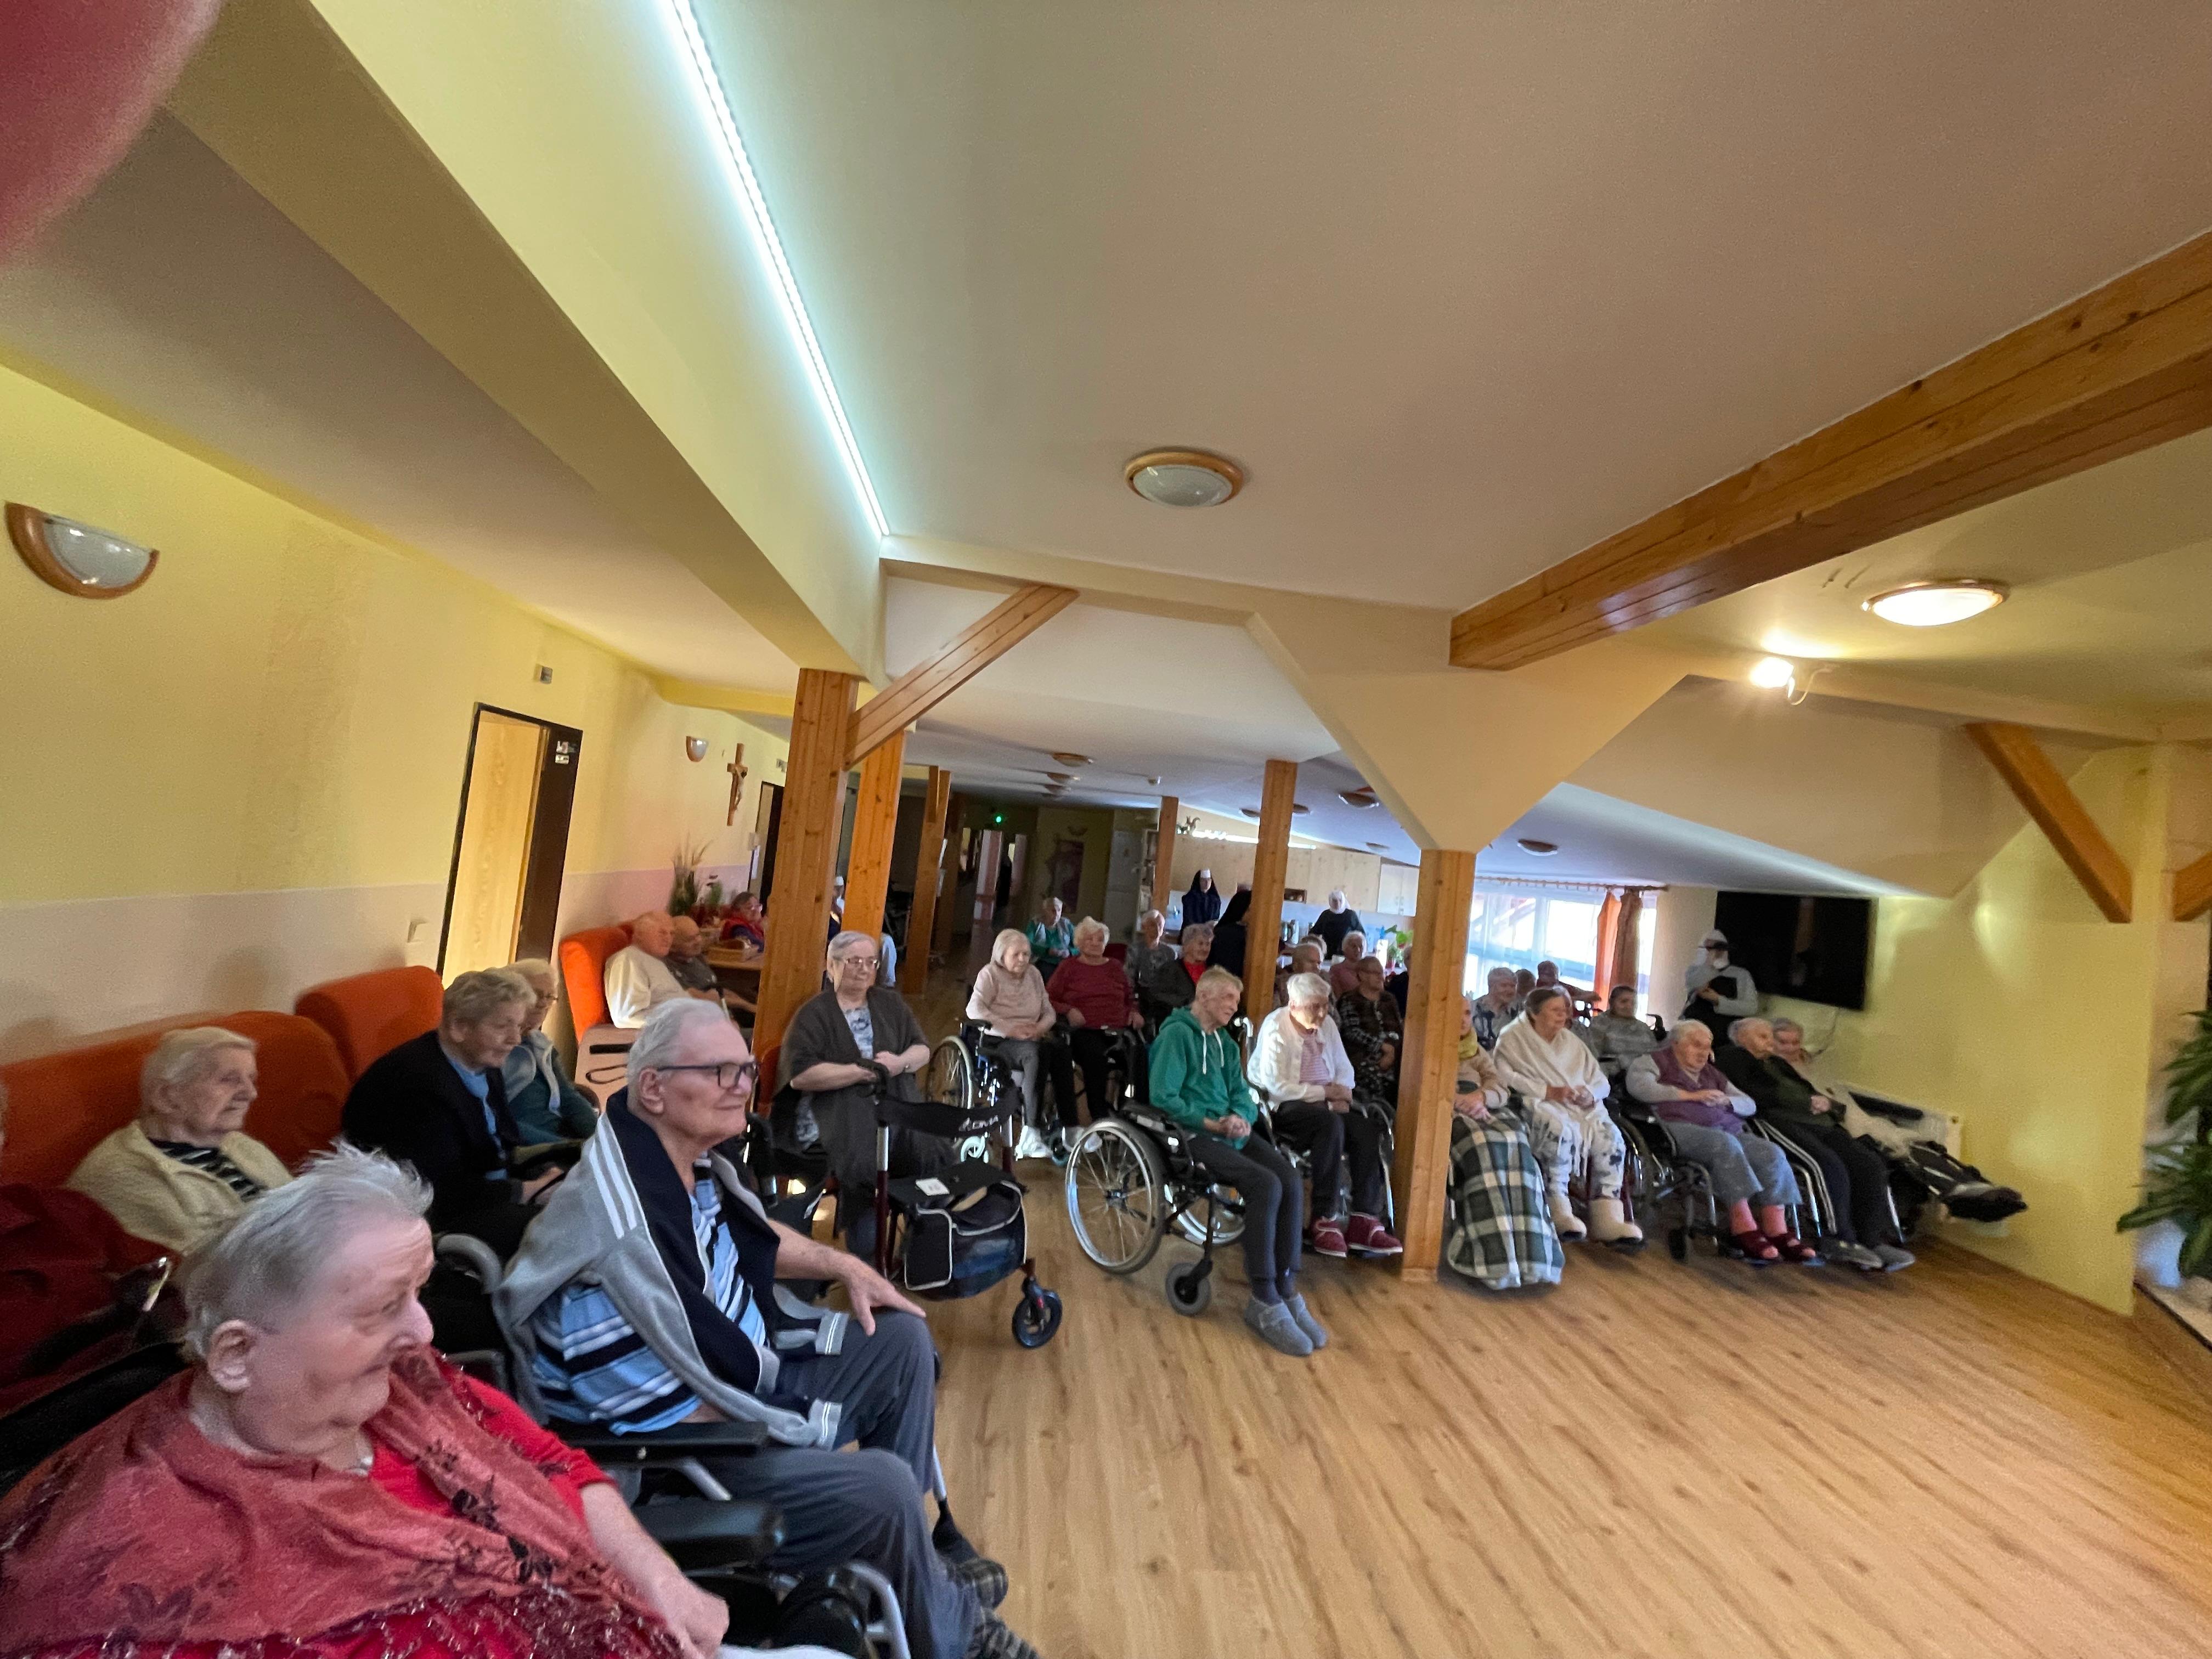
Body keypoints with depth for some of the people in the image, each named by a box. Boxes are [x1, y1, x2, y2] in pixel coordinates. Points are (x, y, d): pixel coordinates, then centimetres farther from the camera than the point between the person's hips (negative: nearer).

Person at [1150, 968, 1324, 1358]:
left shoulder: (1224, 1042, 20)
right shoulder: (1176, 1034, -6)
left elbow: (1241, 1093, 14)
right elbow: (1163, 1098, -14)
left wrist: (1239, 1117, -9)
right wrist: (1212, 1123, -16)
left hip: (1231, 1132, 7)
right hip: (1193, 1135, -7)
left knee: (1291, 1180, -19)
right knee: (1266, 1185, -28)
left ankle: (1286, 1291, -11)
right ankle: (1265, 1303, -18)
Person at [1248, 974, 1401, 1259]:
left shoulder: (1327, 1024, 10)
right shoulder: (1276, 1028, -11)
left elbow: (1345, 1069, 15)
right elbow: (1276, 1086, -18)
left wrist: (1341, 1094, -8)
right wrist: (1325, 1093, -15)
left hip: (1325, 1103, 7)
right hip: (1284, 1107, -6)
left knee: (1367, 1127, -21)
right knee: (1331, 1124, -34)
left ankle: (1364, 1221, -21)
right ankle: (1325, 1221, -29)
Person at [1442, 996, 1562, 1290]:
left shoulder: (1477, 1052, 29)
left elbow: (1502, 1091, 14)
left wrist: (1481, 1095, -10)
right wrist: (1458, 1100, -15)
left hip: (1483, 1111, 4)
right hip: (1449, 1113, -4)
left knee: (1515, 1143, -31)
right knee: (1482, 1146, -36)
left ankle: (1528, 1249, -35)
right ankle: (1492, 1254, -40)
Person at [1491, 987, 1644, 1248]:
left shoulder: (1571, 1041, 24)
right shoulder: (1513, 1038, 6)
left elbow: (1602, 1082, 19)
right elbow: (1505, 1077, -11)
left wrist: (1590, 1093, -6)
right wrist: (1549, 1091, -18)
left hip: (1580, 1108, 6)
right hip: (1538, 1105, -6)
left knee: (1610, 1135, -24)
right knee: (1560, 1128, -37)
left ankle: (1608, 1218, -25)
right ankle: (1558, 1210, -28)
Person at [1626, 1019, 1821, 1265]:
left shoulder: (1713, 1074, 32)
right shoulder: (1657, 1061, 13)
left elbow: (1750, 1105, 27)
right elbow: (1638, 1086, -8)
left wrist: (1726, 1100, 3)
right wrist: (1690, 1095, -7)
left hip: (1726, 1131, 7)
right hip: (1680, 1128, -7)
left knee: (1772, 1153, -20)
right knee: (1726, 1144, -36)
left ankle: (1777, 1231, -26)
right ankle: (1743, 1226, -36)